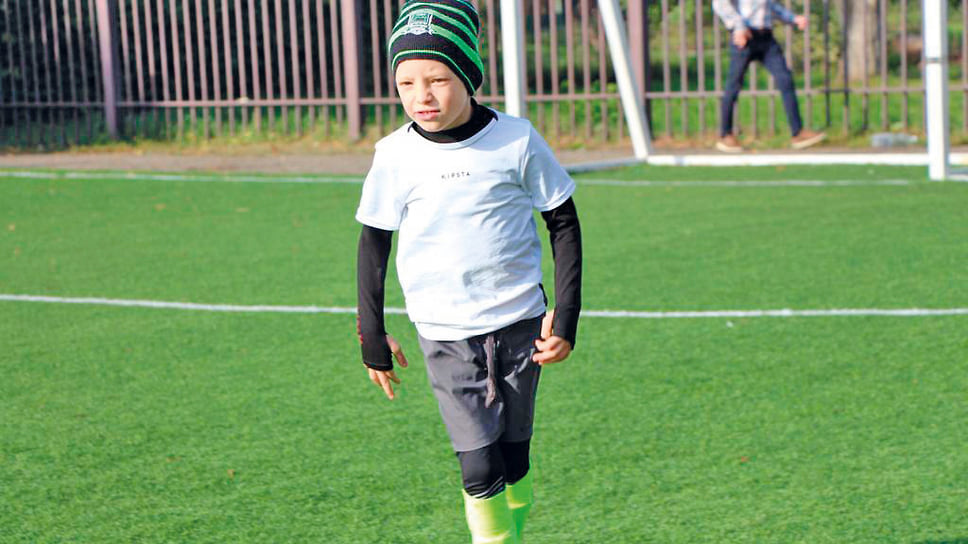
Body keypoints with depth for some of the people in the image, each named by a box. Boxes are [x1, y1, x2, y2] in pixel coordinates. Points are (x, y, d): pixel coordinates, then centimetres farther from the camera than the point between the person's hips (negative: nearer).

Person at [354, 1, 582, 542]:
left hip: (519, 323, 0)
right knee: (479, 468, -10)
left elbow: (564, 224, 3)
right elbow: (374, 245, 6)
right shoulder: (395, 156, -6)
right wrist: (373, 337, 7)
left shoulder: (516, 141, -7)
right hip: (445, 335, 0)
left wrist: (565, 315, -2)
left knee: (513, 457, 9)